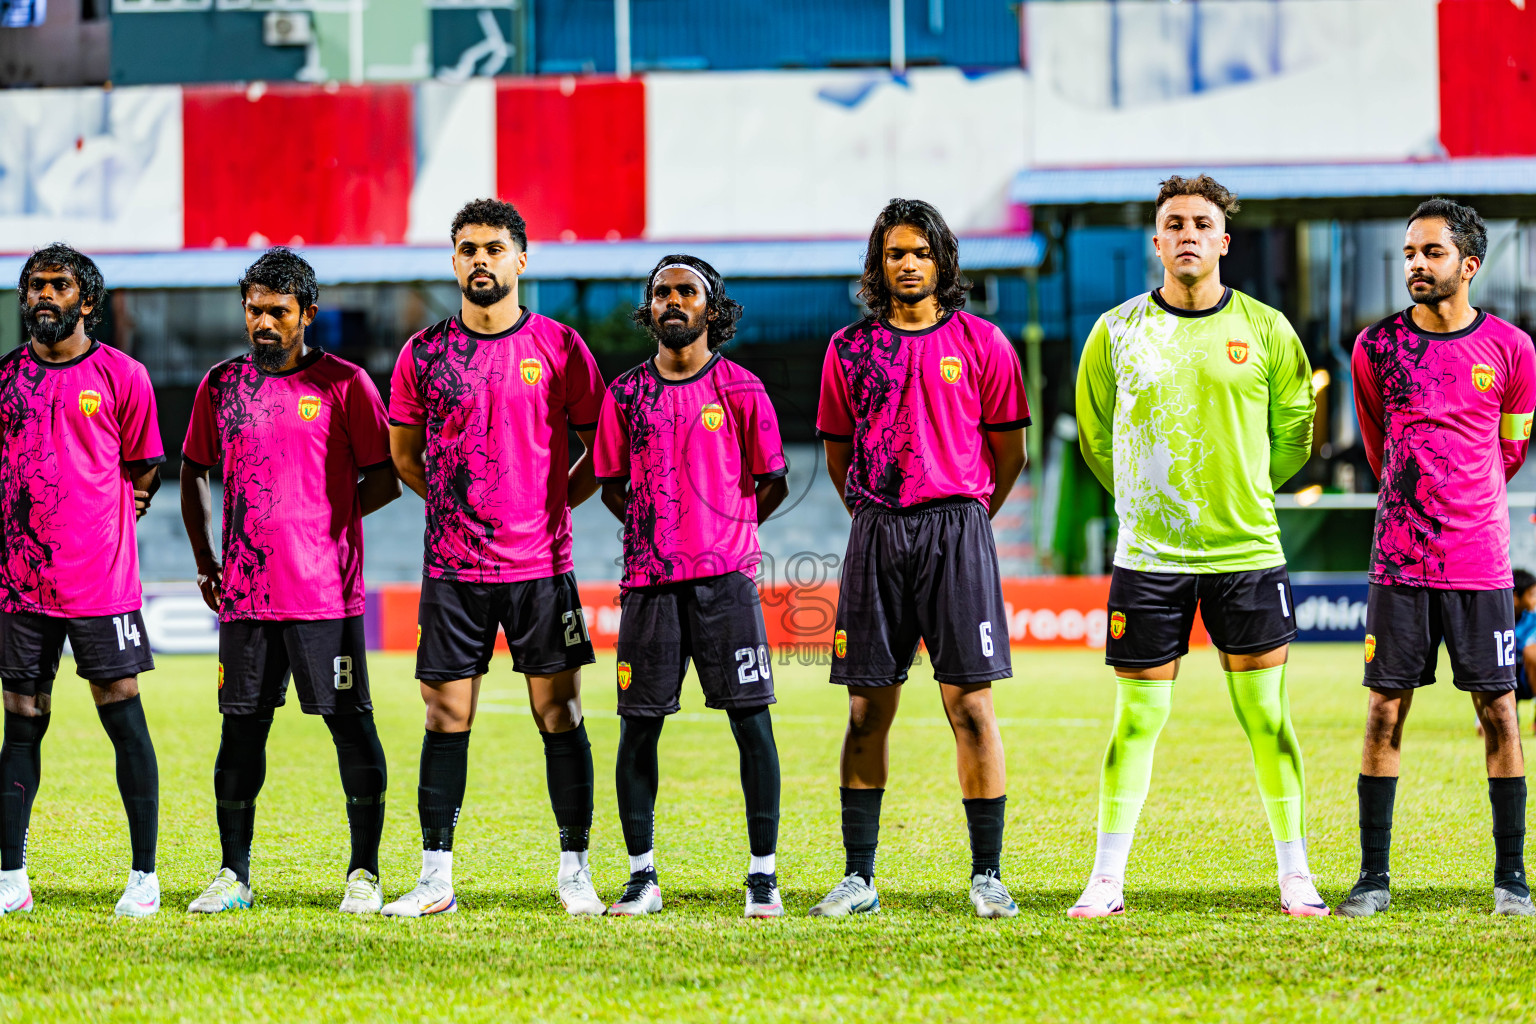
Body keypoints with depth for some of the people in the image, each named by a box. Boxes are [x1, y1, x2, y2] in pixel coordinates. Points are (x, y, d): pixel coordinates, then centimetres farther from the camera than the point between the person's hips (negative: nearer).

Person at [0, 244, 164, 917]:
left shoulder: (122, 376, 1)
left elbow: (143, 469, 11)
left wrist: (113, 519, 3)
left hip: (102, 579, -2)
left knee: (123, 714, -2)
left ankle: (144, 875, 3)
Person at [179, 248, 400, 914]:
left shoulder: (343, 384, -1)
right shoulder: (221, 386, 10)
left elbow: (385, 478, 1)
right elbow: (195, 473, 21)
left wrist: (325, 519, -4)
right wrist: (204, 558, 15)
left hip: (326, 590, -3)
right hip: (244, 590, 3)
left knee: (350, 723, -3)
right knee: (242, 726, 5)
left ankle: (364, 874, 3)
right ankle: (233, 877, 11)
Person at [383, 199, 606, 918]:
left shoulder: (559, 346, 2)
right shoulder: (424, 353, 5)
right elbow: (404, 455, 15)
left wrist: (556, 502, 2)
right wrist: (457, 504, 7)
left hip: (541, 563, -1)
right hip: (452, 564, 1)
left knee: (559, 715, 0)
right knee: (447, 719, 1)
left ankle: (575, 873, 7)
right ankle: (436, 878, 5)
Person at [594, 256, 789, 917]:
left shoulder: (740, 389, 3)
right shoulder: (626, 392, 9)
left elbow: (773, 481, 8)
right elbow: (611, 483, 16)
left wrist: (727, 530, 5)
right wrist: (654, 528, 7)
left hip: (725, 577, -2)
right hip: (649, 580, 2)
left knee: (751, 721, -5)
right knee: (638, 725, 1)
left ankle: (763, 874, -1)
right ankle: (642, 876, 9)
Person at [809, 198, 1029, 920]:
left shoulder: (981, 343, 5)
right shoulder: (850, 348, 10)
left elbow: (1009, 451, 11)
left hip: (957, 528, -2)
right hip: (875, 534, 2)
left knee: (970, 703, -6)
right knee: (867, 709, 2)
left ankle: (987, 875, -2)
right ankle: (858, 876, 7)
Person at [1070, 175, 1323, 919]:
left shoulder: (1266, 331, 1)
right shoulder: (1117, 332, 2)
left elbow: (1293, 434, 12)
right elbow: (1096, 437, 14)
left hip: (1247, 550, 0)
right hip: (1147, 553, 0)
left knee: (1267, 717, 1)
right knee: (1137, 719, 0)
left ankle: (1294, 873, 10)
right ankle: (1107, 879, 6)